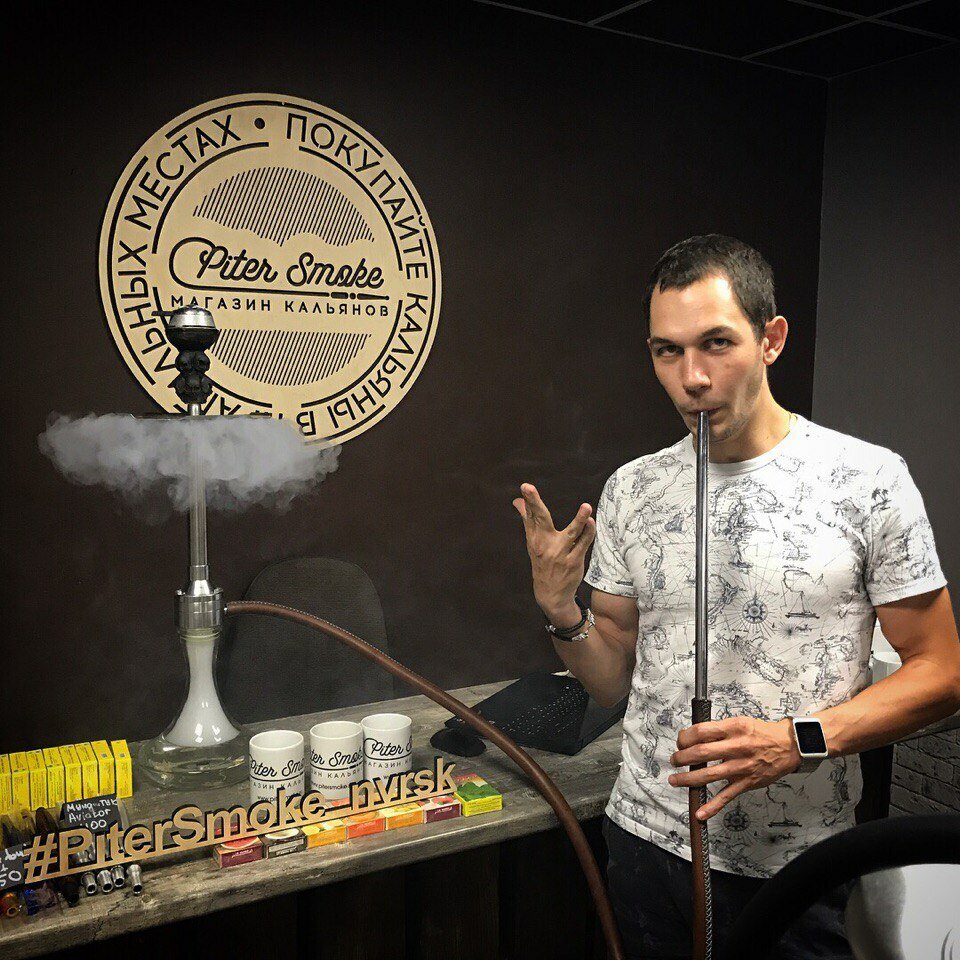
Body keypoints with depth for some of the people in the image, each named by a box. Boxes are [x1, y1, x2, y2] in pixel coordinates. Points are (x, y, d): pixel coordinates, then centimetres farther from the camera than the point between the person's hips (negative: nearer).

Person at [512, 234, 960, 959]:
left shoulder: (869, 479, -11)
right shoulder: (631, 490, 0)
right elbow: (615, 683, 6)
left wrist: (797, 741, -20)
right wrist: (565, 614, -13)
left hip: (795, 870, -3)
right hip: (647, 839, 4)